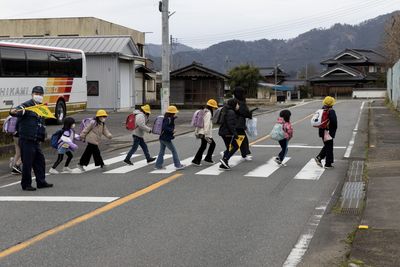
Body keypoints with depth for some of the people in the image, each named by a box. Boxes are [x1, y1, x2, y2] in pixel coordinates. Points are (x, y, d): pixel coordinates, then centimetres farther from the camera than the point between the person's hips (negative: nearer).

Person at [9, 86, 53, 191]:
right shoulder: (27, 105, -9)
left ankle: (41, 182, 23)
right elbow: (15, 112, -28)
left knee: (40, 161, 13)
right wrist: (14, 112, -50)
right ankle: (26, 184, 6)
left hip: (36, 141, 8)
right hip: (26, 140, -8)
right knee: (27, 163, -3)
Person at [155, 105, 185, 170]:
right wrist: (172, 130, -20)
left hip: (162, 137, 9)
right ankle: (178, 165, 5)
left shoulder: (166, 118, 10)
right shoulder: (168, 119, -17)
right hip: (166, 138, -9)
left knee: (161, 151, 13)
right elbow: (165, 127, -27)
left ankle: (158, 165, 15)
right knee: (174, 151, 0)